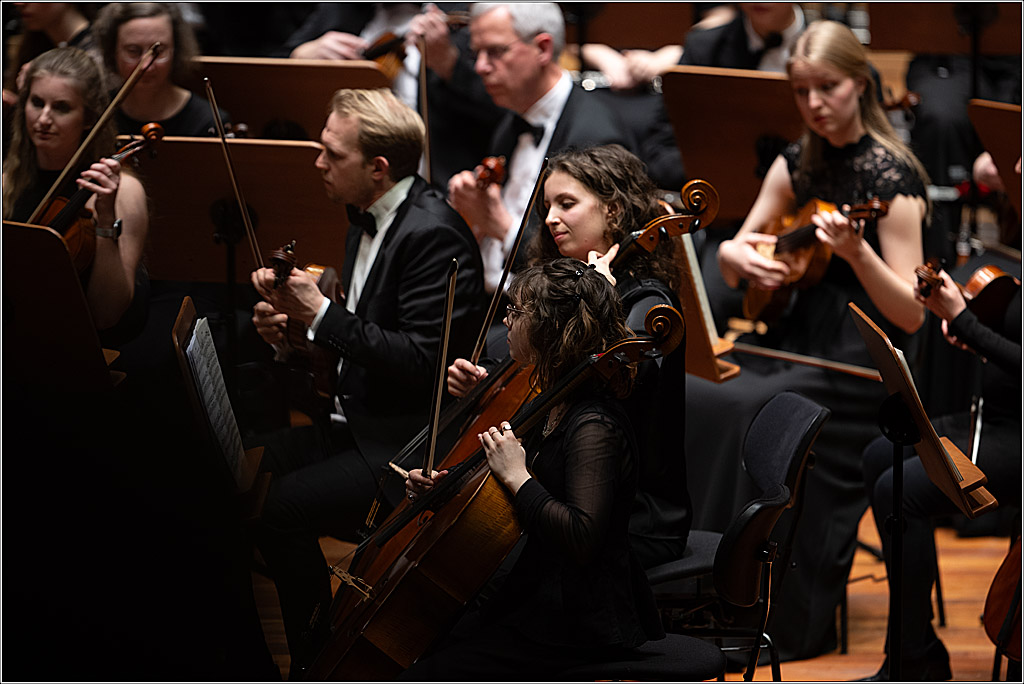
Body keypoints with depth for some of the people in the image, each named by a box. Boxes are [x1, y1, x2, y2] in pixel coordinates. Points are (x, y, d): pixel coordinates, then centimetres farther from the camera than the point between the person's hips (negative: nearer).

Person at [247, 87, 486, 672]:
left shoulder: (433, 233, -20)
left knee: (281, 508, -23)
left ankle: (320, 660, -4)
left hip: (411, 445, -10)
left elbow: (421, 361, -25)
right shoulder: (369, 218, 10)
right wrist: (291, 326, 1)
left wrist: (322, 313, -23)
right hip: (360, 423, 10)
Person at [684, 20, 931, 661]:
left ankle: (789, 617, -15)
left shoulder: (890, 175, -12)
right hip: (798, 338, 6)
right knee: (689, 400, -18)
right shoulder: (797, 163, 8)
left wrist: (855, 252, -32)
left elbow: (911, 314, -16)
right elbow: (731, 261, 16)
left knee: (750, 413, -29)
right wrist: (740, 256, -8)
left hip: (864, 365, -6)